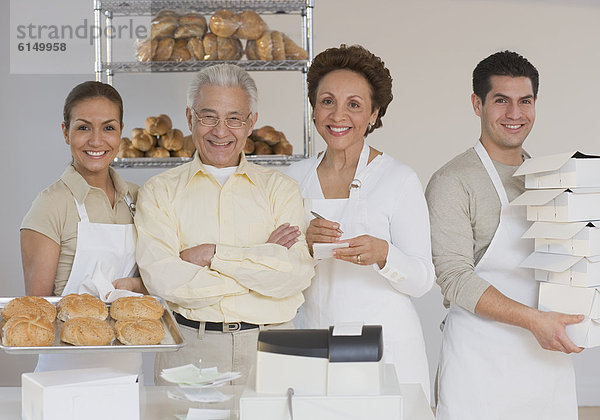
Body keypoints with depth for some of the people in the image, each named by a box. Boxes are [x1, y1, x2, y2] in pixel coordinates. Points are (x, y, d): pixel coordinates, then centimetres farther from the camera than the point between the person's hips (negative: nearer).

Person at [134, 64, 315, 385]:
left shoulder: (280, 188, 10)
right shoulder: (159, 191, 7)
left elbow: (297, 274, -5)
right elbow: (161, 279, -9)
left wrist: (213, 254, -9)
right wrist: (261, 259, -6)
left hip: (268, 349, 1)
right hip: (188, 350, 0)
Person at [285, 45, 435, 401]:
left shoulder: (399, 179, -5)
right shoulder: (295, 178, 6)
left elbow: (422, 281, -6)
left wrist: (382, 254, -25)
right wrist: (304, 242, -11)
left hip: (386, 344, -3)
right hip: (313, 343, 3)